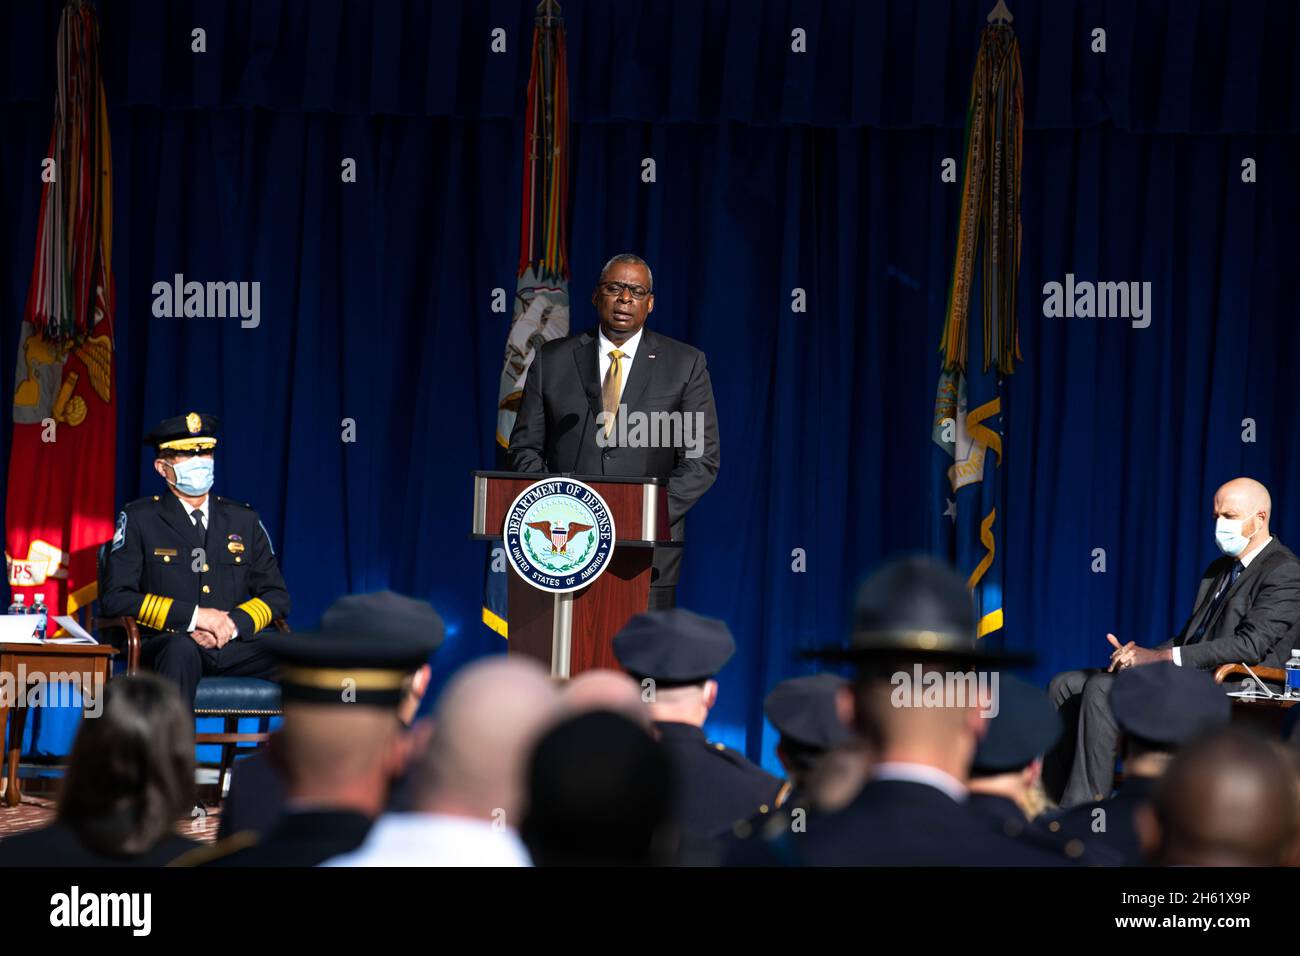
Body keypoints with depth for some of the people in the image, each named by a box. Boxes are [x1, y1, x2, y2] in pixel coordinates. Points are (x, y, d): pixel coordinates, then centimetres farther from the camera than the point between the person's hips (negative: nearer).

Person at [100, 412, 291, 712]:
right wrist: (193, 616, -12)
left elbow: (276, 597, 16)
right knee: (182, 648, -40)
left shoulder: (245, 521, 19)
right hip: (167, 642, -3)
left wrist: (235, 624, -7)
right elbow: (114, 598, -2)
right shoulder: (139, 519, 8)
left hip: (237, 647, 3)